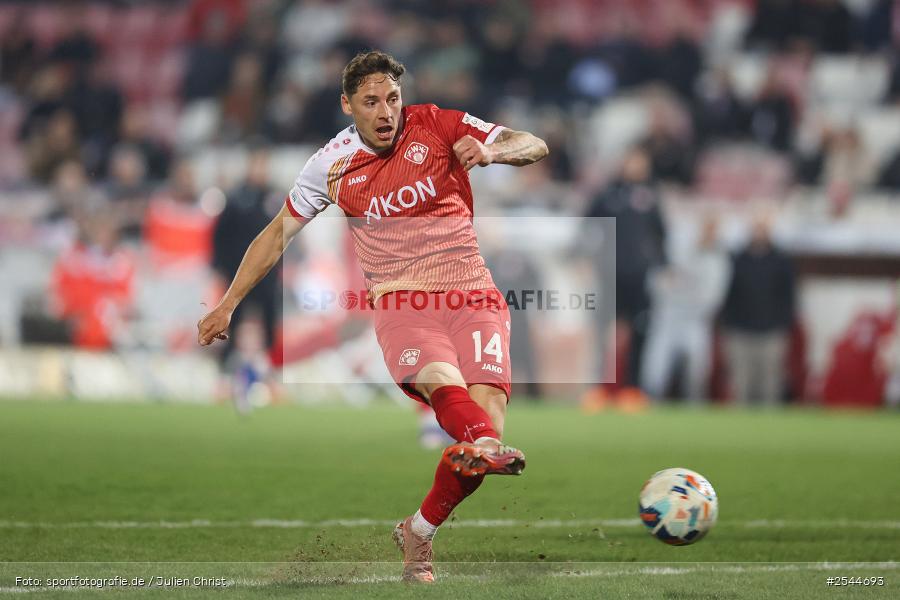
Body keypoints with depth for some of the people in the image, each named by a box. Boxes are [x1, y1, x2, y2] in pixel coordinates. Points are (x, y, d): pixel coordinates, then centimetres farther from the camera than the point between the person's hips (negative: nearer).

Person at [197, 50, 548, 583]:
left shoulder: (436, 125, 4)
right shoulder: (334, 164, 7)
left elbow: (535, 147, 1)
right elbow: (278, 234, 20)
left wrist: (489, 150, -22)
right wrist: (227, 306, 21)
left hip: (474, 298, 1)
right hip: (400, 301, -1)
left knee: (486, 417, -19)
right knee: (444, 384, -34)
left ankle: (419, 534, 1)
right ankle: (487, 447, -68)